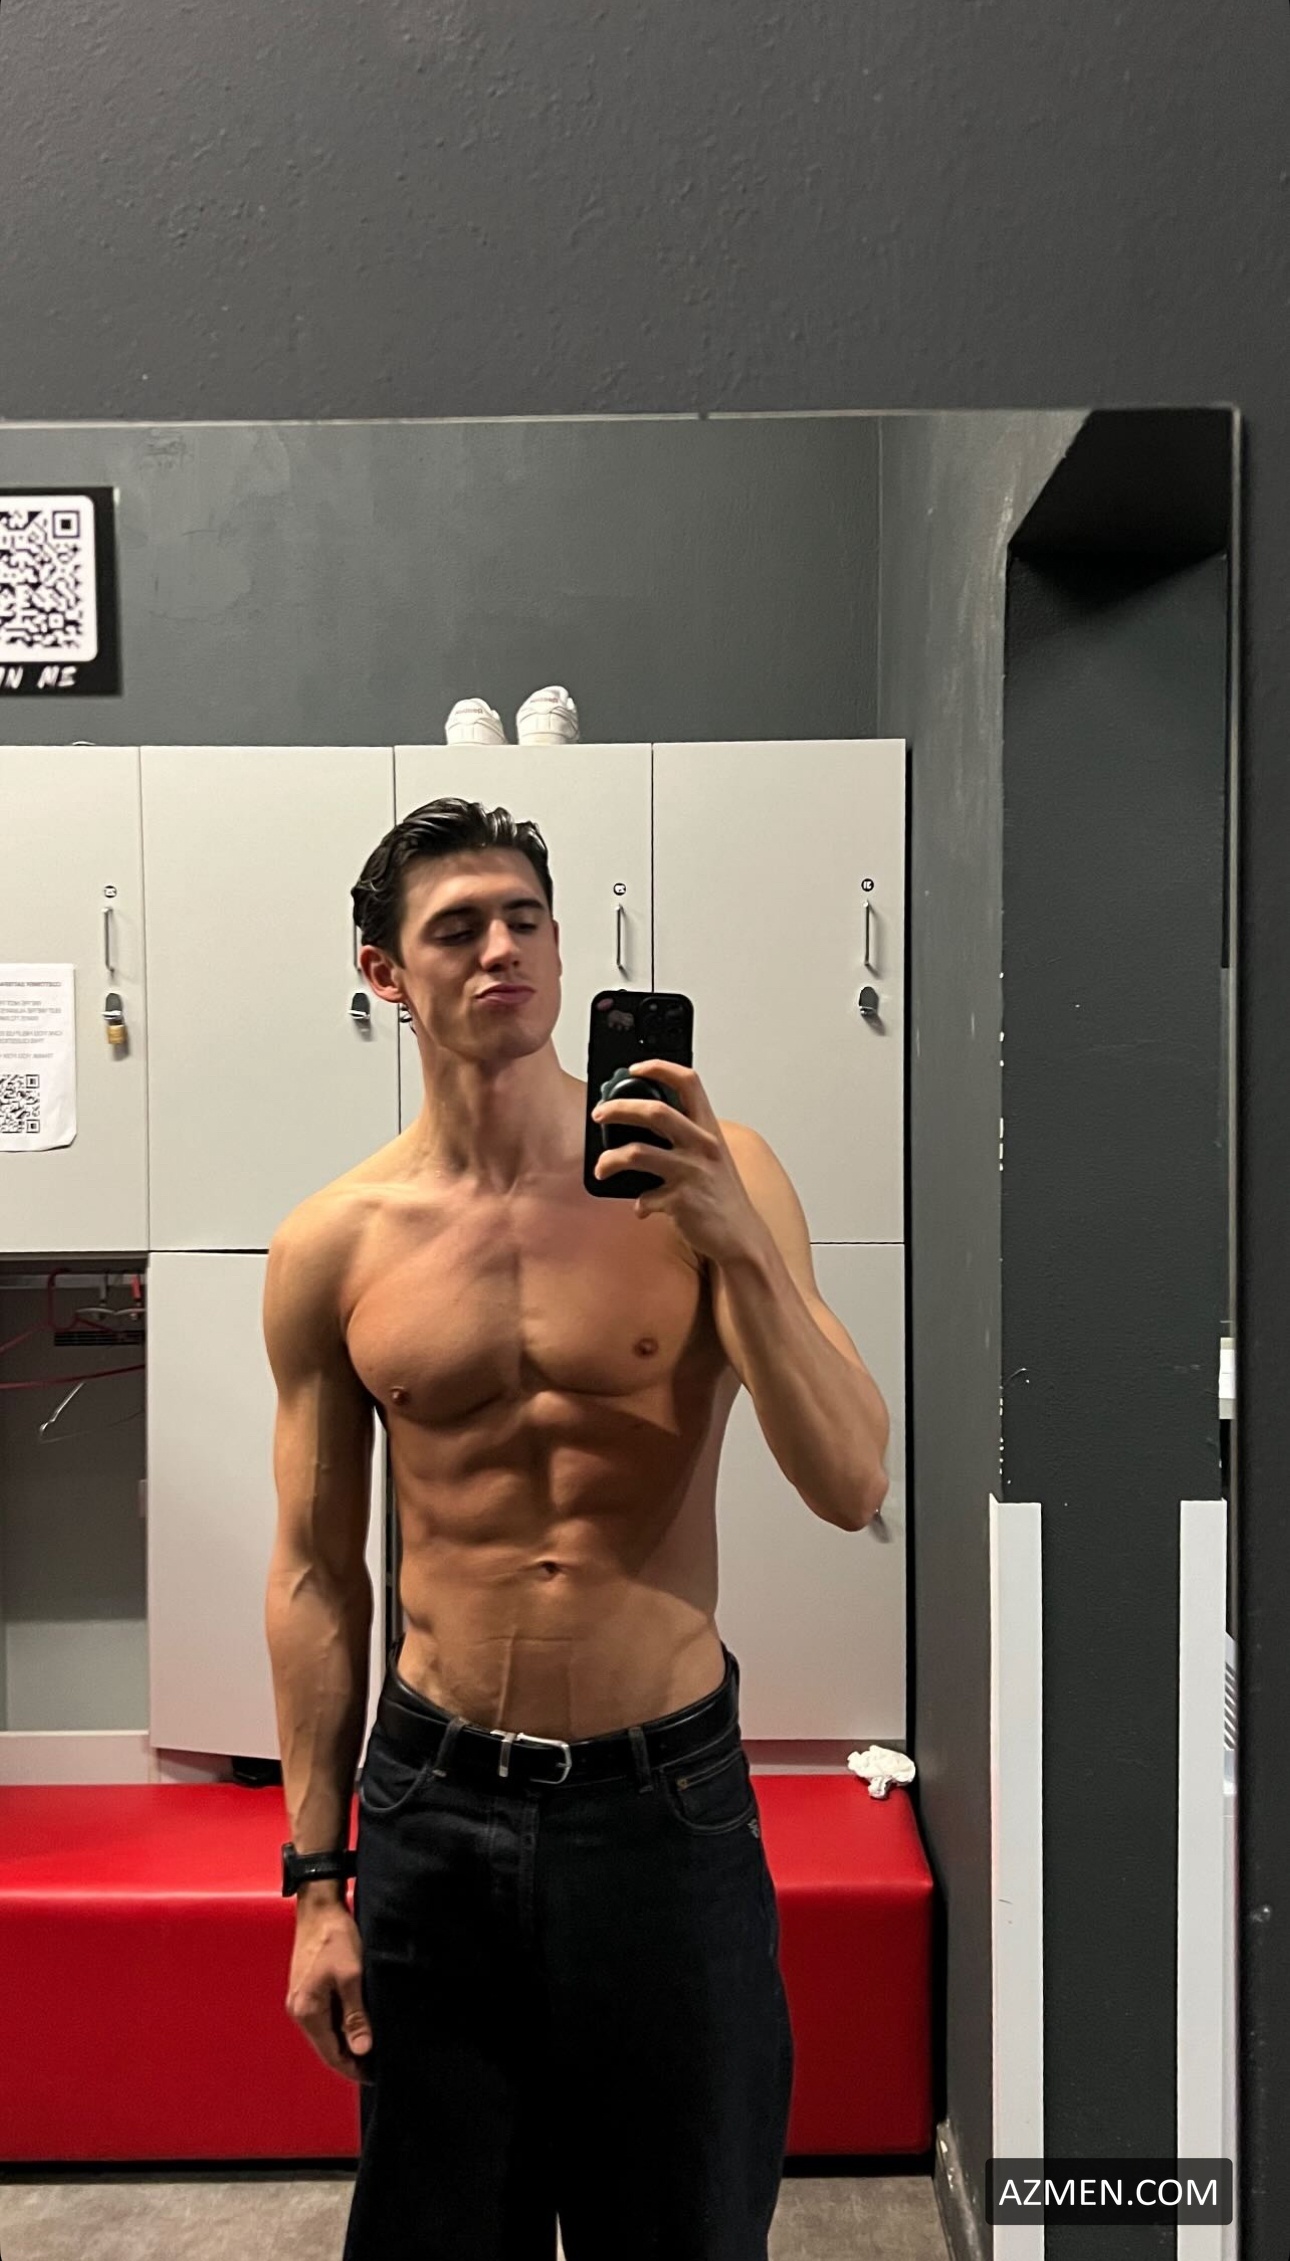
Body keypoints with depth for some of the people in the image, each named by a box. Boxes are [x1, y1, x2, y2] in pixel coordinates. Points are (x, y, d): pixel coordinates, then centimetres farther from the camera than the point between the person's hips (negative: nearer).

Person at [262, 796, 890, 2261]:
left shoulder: (708, 1175, -7)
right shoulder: (333, 1246, -2)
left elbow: (851, 1488, -13)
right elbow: (316, 1574, 4)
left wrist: (740, 1242, -27)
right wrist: (314, 1884, 5)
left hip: (667, 1797, -1)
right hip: (432, 1807, 1)